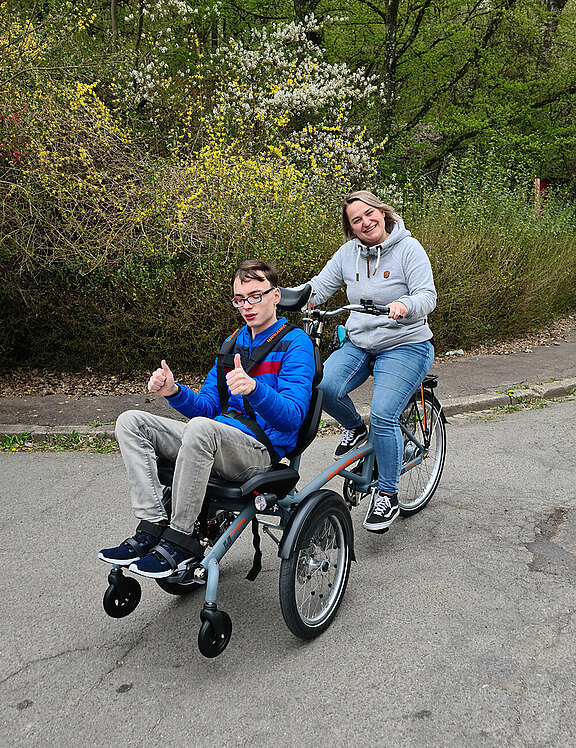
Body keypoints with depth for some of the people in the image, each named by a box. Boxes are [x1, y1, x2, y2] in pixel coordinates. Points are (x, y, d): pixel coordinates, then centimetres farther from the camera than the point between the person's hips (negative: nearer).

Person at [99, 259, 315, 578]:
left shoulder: (295, 343, -6)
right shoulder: (234, 342, 18)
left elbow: (292, 416, -18)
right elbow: (208, 407, 16)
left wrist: (255, 389, -38)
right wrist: (174, 392, -5)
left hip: (262, 450, -8)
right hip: (221, 440, 8)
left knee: (201, 428, -38)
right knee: (131, 422, -3)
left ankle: (181, 540, -23)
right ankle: (153, 525, -15)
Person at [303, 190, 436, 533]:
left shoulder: (408, 248, -8)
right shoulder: (348, 253, 6)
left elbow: (428, 296, -16)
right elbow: (319, 287, 3)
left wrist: (404, 305, -39)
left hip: (405, 346, -4)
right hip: (358, 344, 4)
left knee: (383, 415, -21)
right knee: (325, 387, -24)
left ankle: (388, 496, -2)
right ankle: (355, 428, 9)